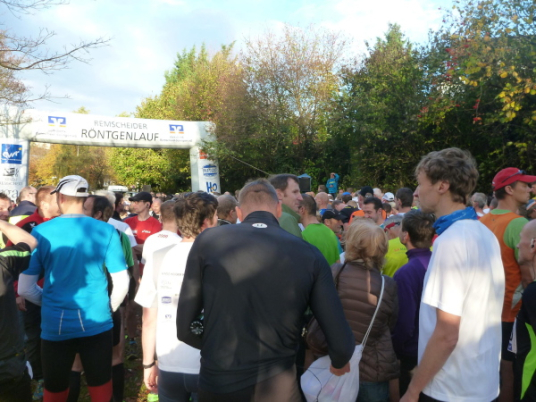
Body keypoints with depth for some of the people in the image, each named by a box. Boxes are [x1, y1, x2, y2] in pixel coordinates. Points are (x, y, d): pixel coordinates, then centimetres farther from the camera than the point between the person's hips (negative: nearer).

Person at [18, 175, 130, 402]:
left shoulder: (40, 233, -7)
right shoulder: (105, 231, -8)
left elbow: (25, 289, -3)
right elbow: (121, 283, -7)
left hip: (55, 326, 1)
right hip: (97, 324, 0)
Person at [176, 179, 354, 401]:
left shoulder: (207, 241, -9)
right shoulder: (309, 254, -8)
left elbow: (184, 328, -4)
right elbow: (341, 342, -7)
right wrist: (339, 363, 16)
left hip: (218, 384, 0)